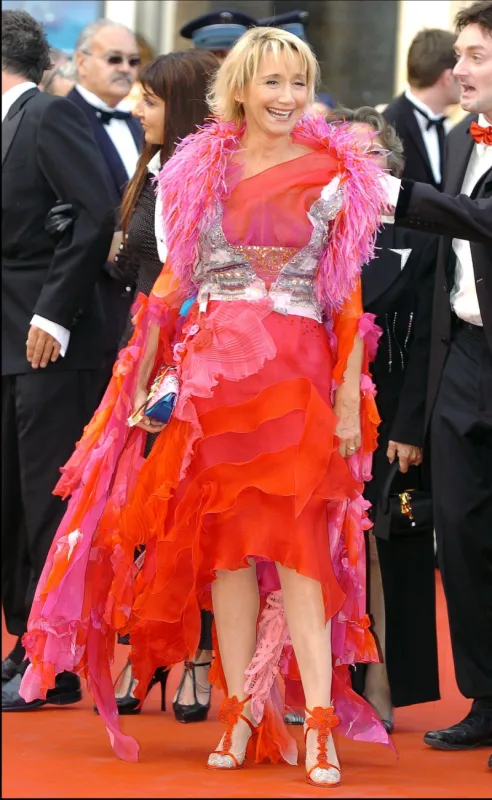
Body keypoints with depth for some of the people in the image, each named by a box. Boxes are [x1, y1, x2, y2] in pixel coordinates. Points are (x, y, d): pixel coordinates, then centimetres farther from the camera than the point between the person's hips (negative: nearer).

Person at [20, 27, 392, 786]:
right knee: (224, 538, 3)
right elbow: (174, 278, 10)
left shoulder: (334, 176, 4)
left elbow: (348, 297, 1)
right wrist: (144, 377, 3)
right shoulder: (201, 168, 9)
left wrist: (350, 398, -5)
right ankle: (241, 711, 10)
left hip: (298, 374, -2)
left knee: (296, 538, -9)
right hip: (210, 371, 2)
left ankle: (319, 723, -10)